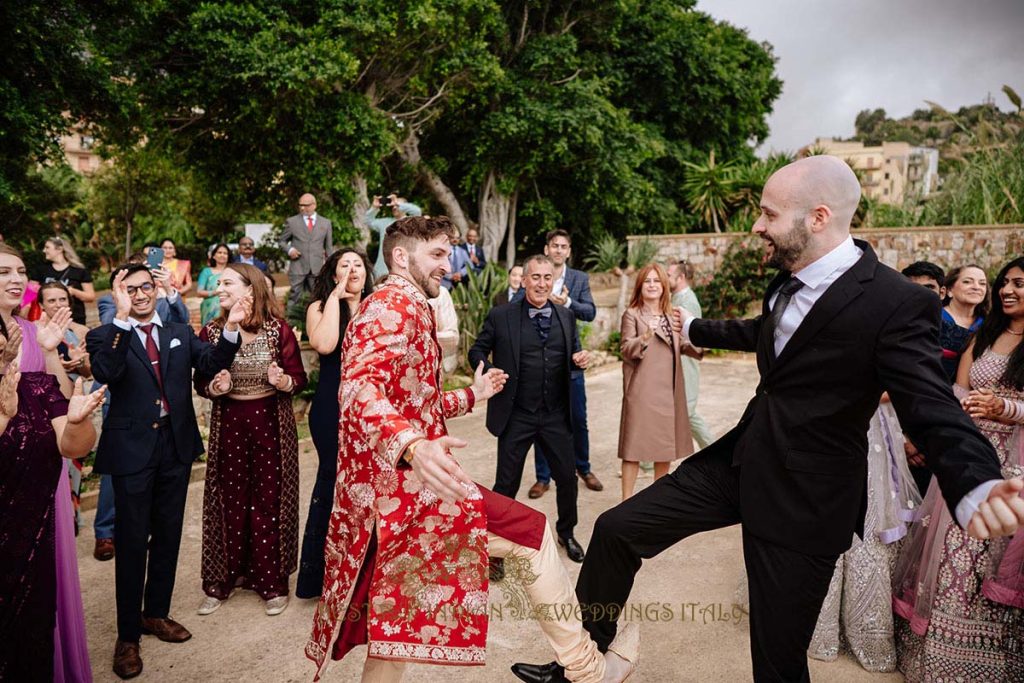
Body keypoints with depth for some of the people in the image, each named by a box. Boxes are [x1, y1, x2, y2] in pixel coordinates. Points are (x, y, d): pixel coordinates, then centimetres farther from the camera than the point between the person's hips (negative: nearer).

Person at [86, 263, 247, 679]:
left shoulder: (180, 333, 9)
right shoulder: (105, 337, -2)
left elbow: (213, 363, -7)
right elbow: (106, 372, -23)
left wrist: (231, 328, -23)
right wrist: (123, 317, -29)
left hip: (176, 444, 4)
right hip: (132, 449, -4)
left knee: (168, 535, 15)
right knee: (132, 542, 4)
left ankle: (156, 613, 34)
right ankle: (128, 636, 18)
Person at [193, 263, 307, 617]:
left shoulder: (278, 329, -7)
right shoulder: (210, 331, 1)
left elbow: (299, 377, -4)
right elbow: (200, 382, 6)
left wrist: (284, 382, -26)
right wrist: (213, 388, -16)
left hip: (271, 422, -2)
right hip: (227, 423, 2)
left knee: (269, 501, 5)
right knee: (230, 501, 9)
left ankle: (273, 583, 21)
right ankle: (222, 580, 27)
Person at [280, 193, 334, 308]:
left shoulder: (326, 223, 11)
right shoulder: (291, 221, 7)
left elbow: (329, 246, 13)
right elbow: (282, 241, 14)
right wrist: (289, 250, -7)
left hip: (318, 268, 1)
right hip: (297, 267, -1)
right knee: (294, 297, -4)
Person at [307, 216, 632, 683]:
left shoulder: (400, 307, 22)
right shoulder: (395, 304, -12)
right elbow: (360, 390, -30)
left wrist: (471, 395, 38)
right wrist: (412, 447, -47)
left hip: (383, 488, 11)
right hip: (404, 485, -11)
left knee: (392, 614, 18)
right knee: (532, 533, -1)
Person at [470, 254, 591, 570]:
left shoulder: (565, 316, 6)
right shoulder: (501, 316, -6)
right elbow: (477, 351, 1)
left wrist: (579, 358, -8)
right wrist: (490, 372, -18)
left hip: (556, 415, 4)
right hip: (516, 416, -3)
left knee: (567, 477, 15)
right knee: (506, 483, 6)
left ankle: (566, 532, 40)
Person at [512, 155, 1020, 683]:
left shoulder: (896, 304, -19)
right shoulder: (788, 279, 5)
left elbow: (933, 411, -23)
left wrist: (977, 488, -45)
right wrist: (695, 329, 42)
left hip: (803, 500, -7)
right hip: (740, 461, 7)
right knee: (617, 529, 3)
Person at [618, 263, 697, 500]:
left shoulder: (671, 315, 14)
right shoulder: (632, 314, -4)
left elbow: (679, 347, 19)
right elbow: (626, 350, -14)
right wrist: (646, 336, -31)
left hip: (669, 390, 6)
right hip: (642, 390, -6)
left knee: (666, 444, 14)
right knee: (635, 446, -3)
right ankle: (627, 499, 5)